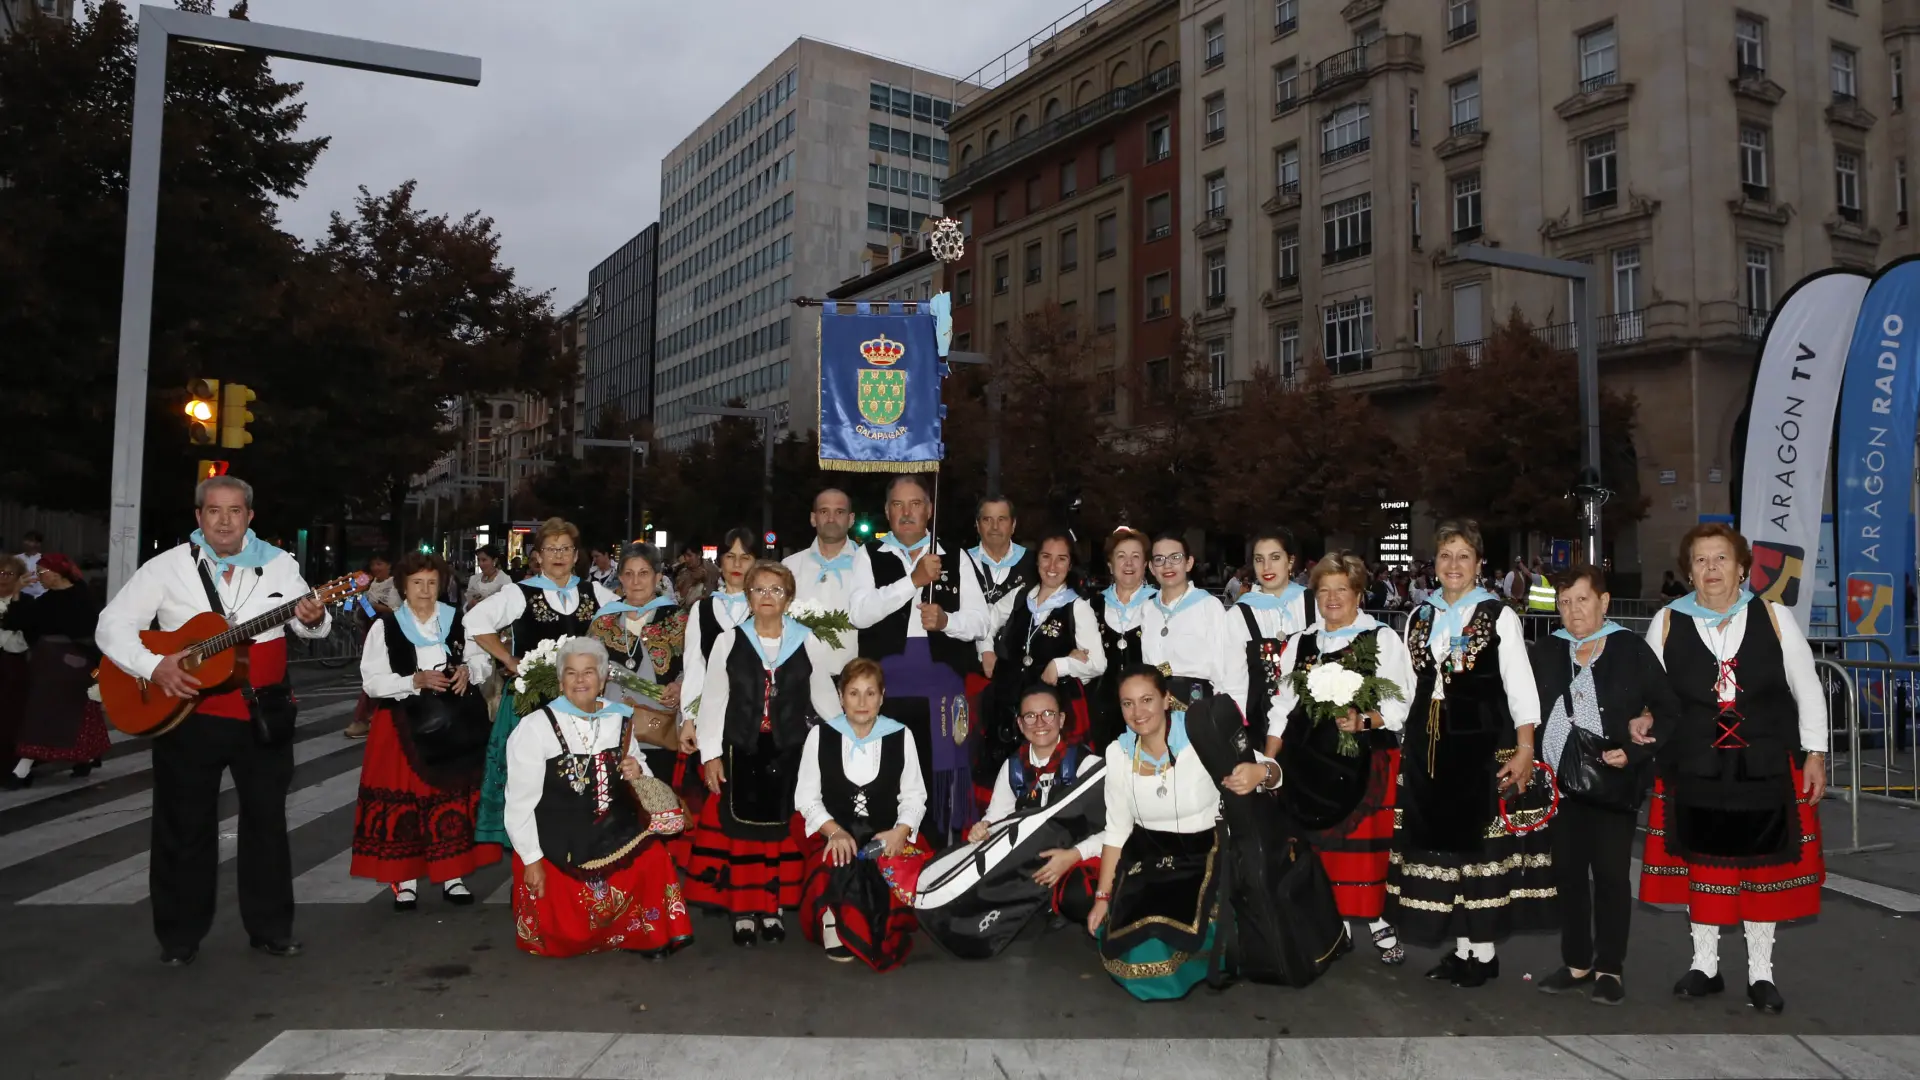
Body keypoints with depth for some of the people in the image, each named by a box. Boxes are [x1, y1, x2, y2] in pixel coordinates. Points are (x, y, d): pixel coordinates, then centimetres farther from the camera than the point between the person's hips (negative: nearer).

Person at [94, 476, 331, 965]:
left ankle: (270, 926, 21)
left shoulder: (278, 563, 1)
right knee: (185, 826, 7)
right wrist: (154, 666, -19)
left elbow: (310, 623, 6)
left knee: (267, 820, 8)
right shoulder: (168, 566, -3)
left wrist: (313, 620, -19)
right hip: (188, 715, -1)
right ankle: (180, 935, 21)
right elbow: (112, 624, -3)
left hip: (264, 716, 1)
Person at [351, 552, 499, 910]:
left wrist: (468, 670, -11)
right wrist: (416, 682, -19)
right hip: (404, 725, -2)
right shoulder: (385, 626, -3)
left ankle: (452, 875, 14)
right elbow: (372, 682, -7)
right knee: (404, 801, -2)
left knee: (454, 798, 4)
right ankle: (404, 879, 9)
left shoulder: (458, 621, 5)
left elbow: (483, 660, 11)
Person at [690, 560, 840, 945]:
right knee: (741, 827, 0)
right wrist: (710, 754, -2)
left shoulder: (808, 642, 2)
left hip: (791, 753, 0)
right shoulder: (728, 641, 2)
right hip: (740, 751, 0)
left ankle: (775, 907, 17)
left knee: (782, 828, 5)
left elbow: (824, 698, 6)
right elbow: (713, 701, 3)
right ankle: (743, 909, 11)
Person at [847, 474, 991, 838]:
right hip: (885, 685, -1)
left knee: (939, 778, 3)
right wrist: (914, 580, -16)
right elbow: (859, 613, -9)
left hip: (940, 685, 1)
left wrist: (946, 620, -15)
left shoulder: (956, 560, 11)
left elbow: (980, 621, 6)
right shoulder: (869, 556, 8)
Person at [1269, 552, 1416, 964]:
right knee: (1318, 843, 3)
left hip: (1366, 758, -3)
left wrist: (1364, 721, -22)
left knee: (1364, 844, -2)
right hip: (1309, 759, 3)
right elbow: (1282, 707, 14)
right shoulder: (1300, 643, 14)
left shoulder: (1383, 639, 2)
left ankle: (1374, 918, 12)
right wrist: (1267, 767, 8)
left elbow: (1401, 703, -4)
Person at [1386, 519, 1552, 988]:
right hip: (1428, 746, 5)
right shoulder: (1419, 618, 12)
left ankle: (1484, 950, 12)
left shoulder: (1499, 616, -2)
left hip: (1482, 746, -5)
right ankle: (1460, 946, 19)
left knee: (1481, 844, 0)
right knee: (1441, 841, 8)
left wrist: (1524, 750, -12)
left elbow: (1520, 688, -5)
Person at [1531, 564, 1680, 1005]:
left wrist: (1633, 752, -14)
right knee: (1567, 873, 10)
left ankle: (1610, 969, 15)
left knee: (1611, 874, 3)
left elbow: (1669, 711, -2)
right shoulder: (1545, 652, 5)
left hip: (1612, 783, -4)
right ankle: (1577, 964, 22)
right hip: (1561, 783, 4)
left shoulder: (1632, 651, -5)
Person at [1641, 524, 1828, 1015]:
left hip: (1766, 769, 0)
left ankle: (1760, 972, 22)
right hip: (1694, 769, 0)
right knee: (1702, 864, 8)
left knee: (1763, 867, 7)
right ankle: (1705, 965, 24)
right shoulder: (1667, 623, -1)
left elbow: (1808, 690, 3)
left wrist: (1815, 754, 0)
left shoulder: (1774, 618, -2)